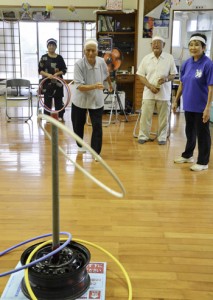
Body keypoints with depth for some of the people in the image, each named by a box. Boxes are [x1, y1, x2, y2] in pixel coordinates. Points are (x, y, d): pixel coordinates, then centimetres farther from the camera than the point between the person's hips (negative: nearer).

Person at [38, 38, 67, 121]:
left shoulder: (59, 58, 4)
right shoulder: (44, 57, 0)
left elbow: (64, 70, 5)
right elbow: (40, 70, -1)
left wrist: (58, 73, -14)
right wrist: (47, 74, -18)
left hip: (58, 82, 1)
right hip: (47, 82, -1)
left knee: (59, 99, 6)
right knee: (47, 100, 2)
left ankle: (60, 116, 17)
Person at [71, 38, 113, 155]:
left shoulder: (101, 61, -13)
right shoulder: (79, 65, -24)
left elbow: (106, 74, 11)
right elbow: (79, 87, -31)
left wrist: (110, 85, 27)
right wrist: (95, 86, -45)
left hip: (96, 101, 1)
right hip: (80, 101, -1)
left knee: (97, 127, -5)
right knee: (78, 125, 16)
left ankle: (96, 152, 9)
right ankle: (80, 145, 43)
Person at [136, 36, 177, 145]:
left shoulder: (169, 58, 0)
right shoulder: (146, 58, 3)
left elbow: (173, 74, 4)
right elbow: (141, 75, 2)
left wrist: (166, 79, -19)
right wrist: (150, 86, -12)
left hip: (164, 93, 0)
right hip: (149, 93, 1)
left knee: (163, 117, 7)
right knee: (145, 115, 3)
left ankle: (162, 137, 20)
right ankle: (143, 136, 16)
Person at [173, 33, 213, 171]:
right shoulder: (187, 63, 4)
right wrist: (176, 101, 12)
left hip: (201, 106, -6)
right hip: (188, 105, 6)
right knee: (189, 131, 20)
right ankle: (187, 155, 37)